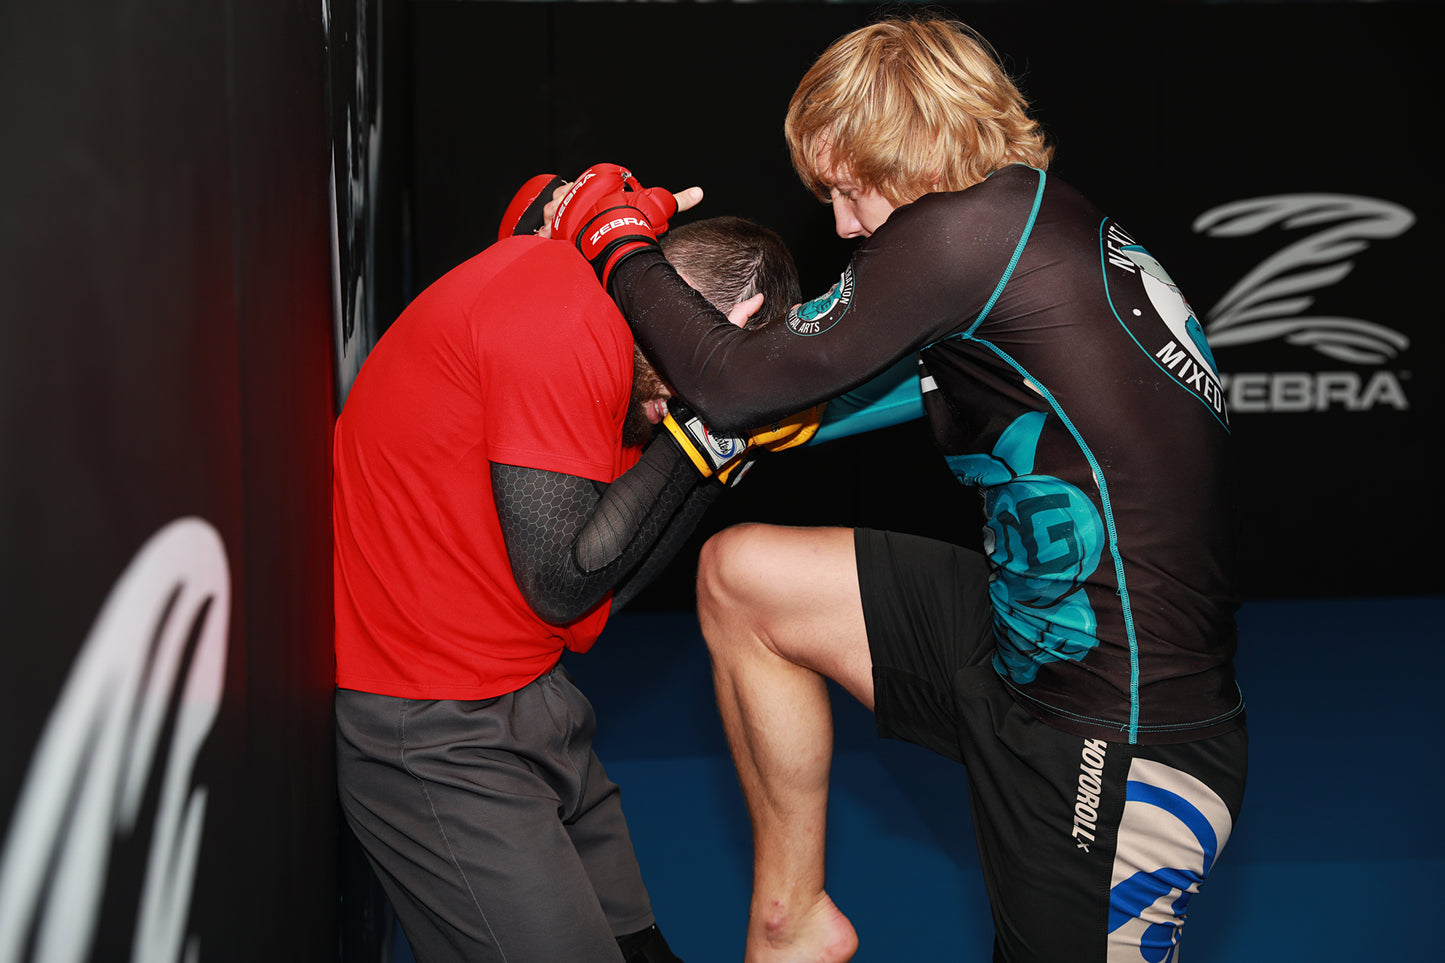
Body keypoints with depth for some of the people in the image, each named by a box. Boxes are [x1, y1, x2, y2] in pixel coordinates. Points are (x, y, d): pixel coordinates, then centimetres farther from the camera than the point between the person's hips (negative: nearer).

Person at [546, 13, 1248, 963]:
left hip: (1120, 740, -10)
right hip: (1027, 639, 10)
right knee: (740, 574, 8)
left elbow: (743, 384, -13)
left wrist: (618, 243, 2)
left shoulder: (971, 227, -18)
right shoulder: (1045, 225, 8)